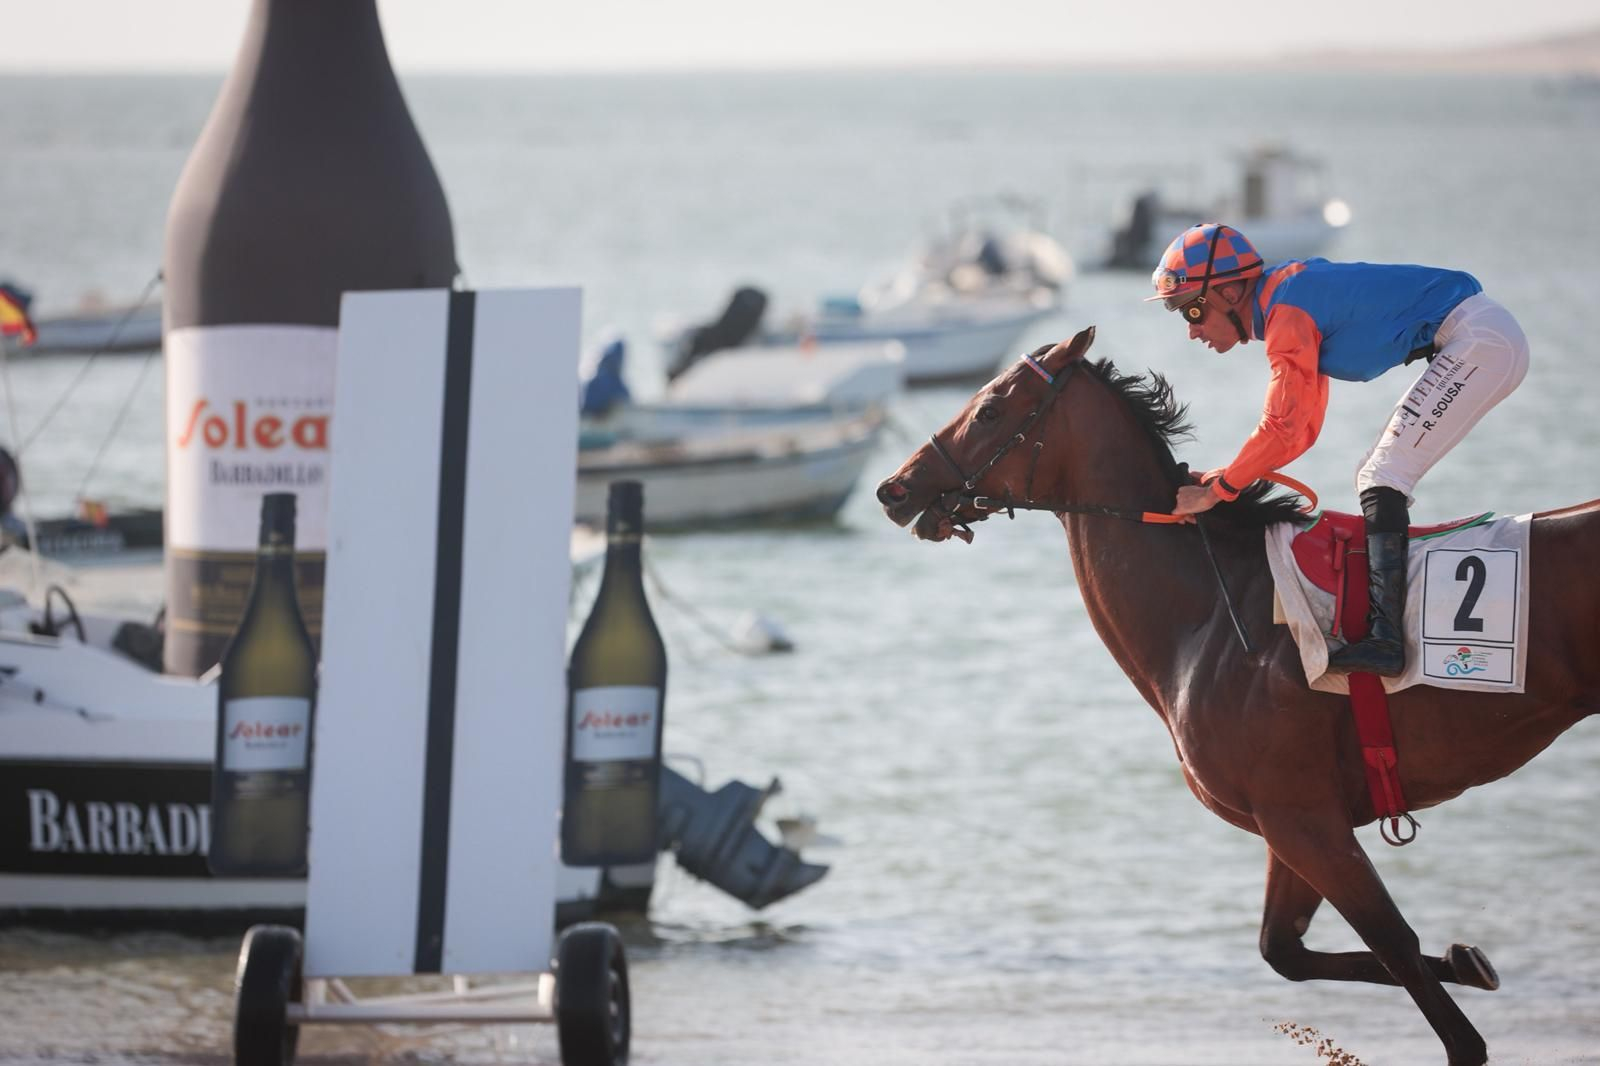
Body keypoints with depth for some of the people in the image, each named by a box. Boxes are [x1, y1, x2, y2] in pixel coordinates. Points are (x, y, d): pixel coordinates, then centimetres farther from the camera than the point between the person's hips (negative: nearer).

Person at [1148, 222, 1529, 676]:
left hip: (1480, 341, -10)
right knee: (1376, 479, 12)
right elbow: (1303, 428, 19)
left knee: (1382, 478, -16)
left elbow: (1284, 431, -21)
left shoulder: (1286, 314, -16)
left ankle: (1384, 638, -25)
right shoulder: (1290, 301, 15)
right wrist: (1224, 477, 10)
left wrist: (1215, 490, -14)